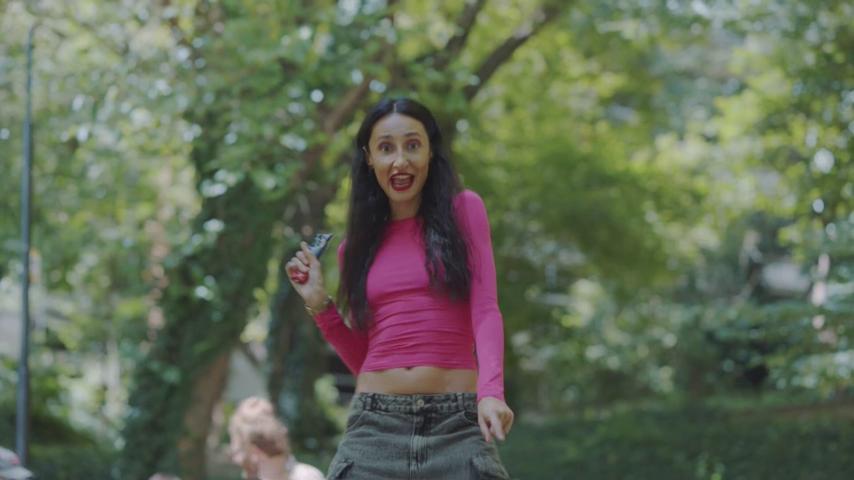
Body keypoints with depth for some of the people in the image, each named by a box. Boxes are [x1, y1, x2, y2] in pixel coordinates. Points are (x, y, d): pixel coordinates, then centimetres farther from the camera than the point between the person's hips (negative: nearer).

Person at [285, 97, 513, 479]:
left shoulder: (463, 210, 6)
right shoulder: (357, 245, 14)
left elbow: (485, 310, -5)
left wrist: (490, 392, -21)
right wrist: (319, 305, 4)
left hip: (457, 425, -3)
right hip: (375, 426, 3)